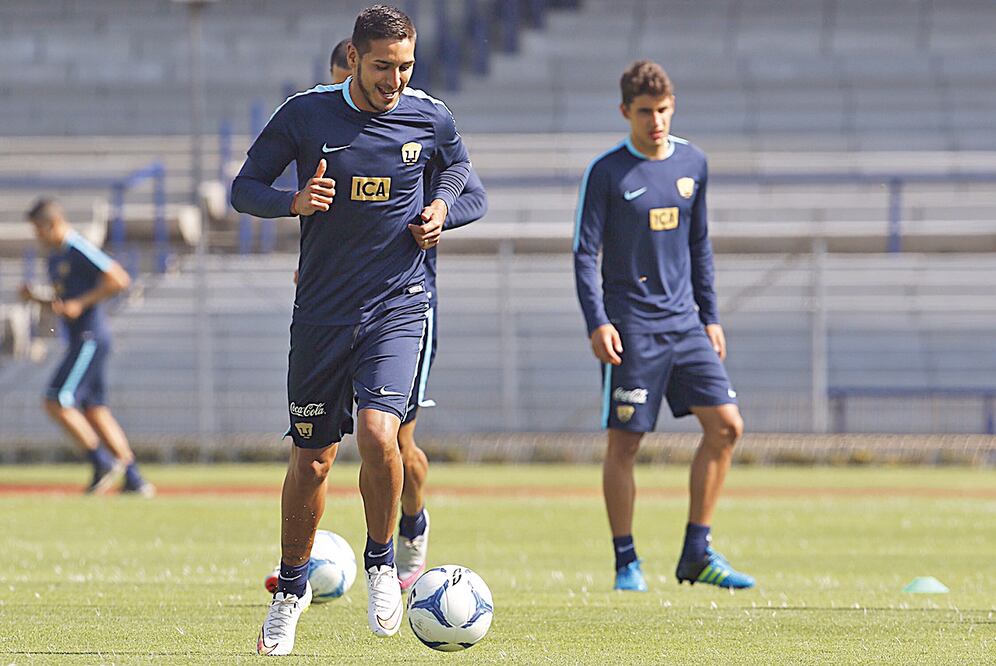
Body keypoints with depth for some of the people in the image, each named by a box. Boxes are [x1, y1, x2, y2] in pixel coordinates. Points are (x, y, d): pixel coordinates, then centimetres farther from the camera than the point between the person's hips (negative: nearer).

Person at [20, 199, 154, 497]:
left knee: (57, 402, -13)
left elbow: (119, 280, -20)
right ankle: (135, 480, 9)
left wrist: (80, 304, -20)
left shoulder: (80, 251, -13)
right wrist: (36, 297, 9)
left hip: (90, 339, -10)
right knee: (94, 410, 8)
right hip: (82, 341, 10)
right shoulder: (55, 258, 17)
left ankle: (103, 462, -7)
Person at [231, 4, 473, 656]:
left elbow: (459, 167, 22)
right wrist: (295, 201, -16)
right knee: (312, 458, 7)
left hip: (398, 306, -1)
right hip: (322, 310, 1)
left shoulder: (430, 118, -1)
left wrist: (441, 206, 2)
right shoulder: (305, 114, -5)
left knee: (379, 435, -22)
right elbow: (244, 188, 3)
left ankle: (382, 562, 3)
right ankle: (292, 586, 29)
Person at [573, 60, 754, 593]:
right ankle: (626, 563, 6)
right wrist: (597, 322, -17)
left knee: (725, 425, -4)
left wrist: (710, 317, 16)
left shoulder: (692, 163, 10)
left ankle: (697, 553, 3)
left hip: (684, 322, 5)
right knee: (623, 442, -4)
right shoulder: (606, 173, -5)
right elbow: (585, 253, -6)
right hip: (631, 325, -5)